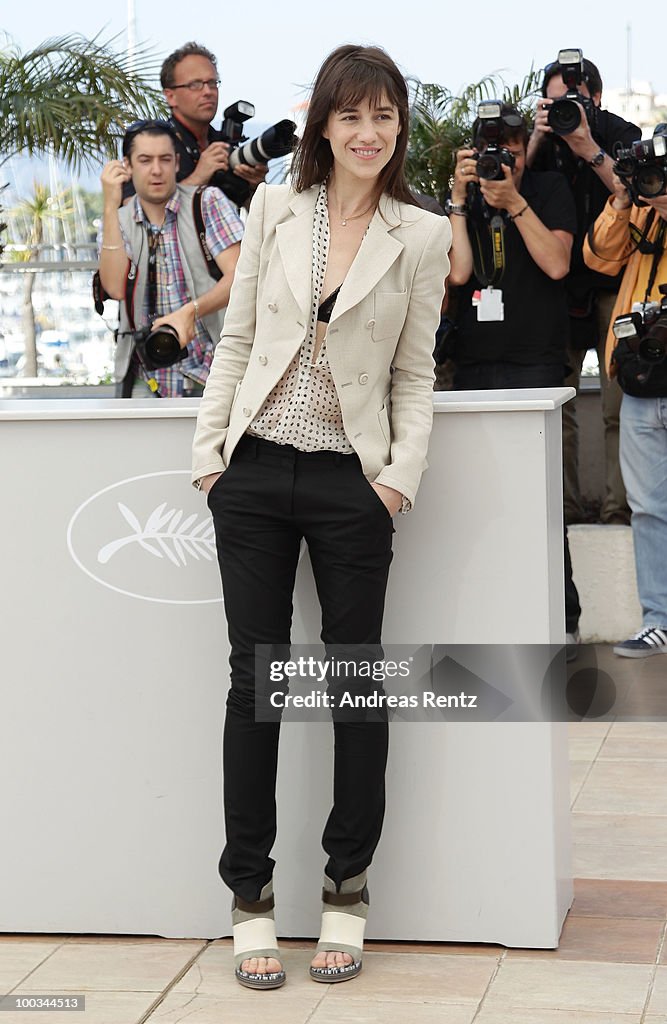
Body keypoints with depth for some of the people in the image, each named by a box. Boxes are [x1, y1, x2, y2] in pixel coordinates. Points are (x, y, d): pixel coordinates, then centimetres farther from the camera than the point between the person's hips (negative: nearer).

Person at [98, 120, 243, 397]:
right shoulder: (118, 221, 12)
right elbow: (115, 288, -7)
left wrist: (190, 311, -26)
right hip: (147, 380, 3)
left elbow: (237, 278, -7)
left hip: (209, 369, -3)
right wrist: (110, 206, -9)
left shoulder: (208, 202, 3)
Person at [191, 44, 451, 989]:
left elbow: (415, 373, 5)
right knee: (256, 676, 4)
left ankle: (347, 891, 19)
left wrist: (404, 472, -8)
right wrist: (209, 451, 1)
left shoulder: (422, 236, 2)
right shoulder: (275, 207, 4)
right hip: (256, 472, 1)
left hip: (352, 483, -1)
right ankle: (251, 897, 13)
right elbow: (238, 338, 7)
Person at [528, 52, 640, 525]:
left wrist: (589, 149, -22)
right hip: (559, 287, 3)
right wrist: (537, 139, -15)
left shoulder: (621, 134, 0)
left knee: (620, 406, -7)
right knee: (555, 403, -2)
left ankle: (618, 512, -4)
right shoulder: (546, 138, 8)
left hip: (613, 285, -3)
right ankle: (565, 509, 5)